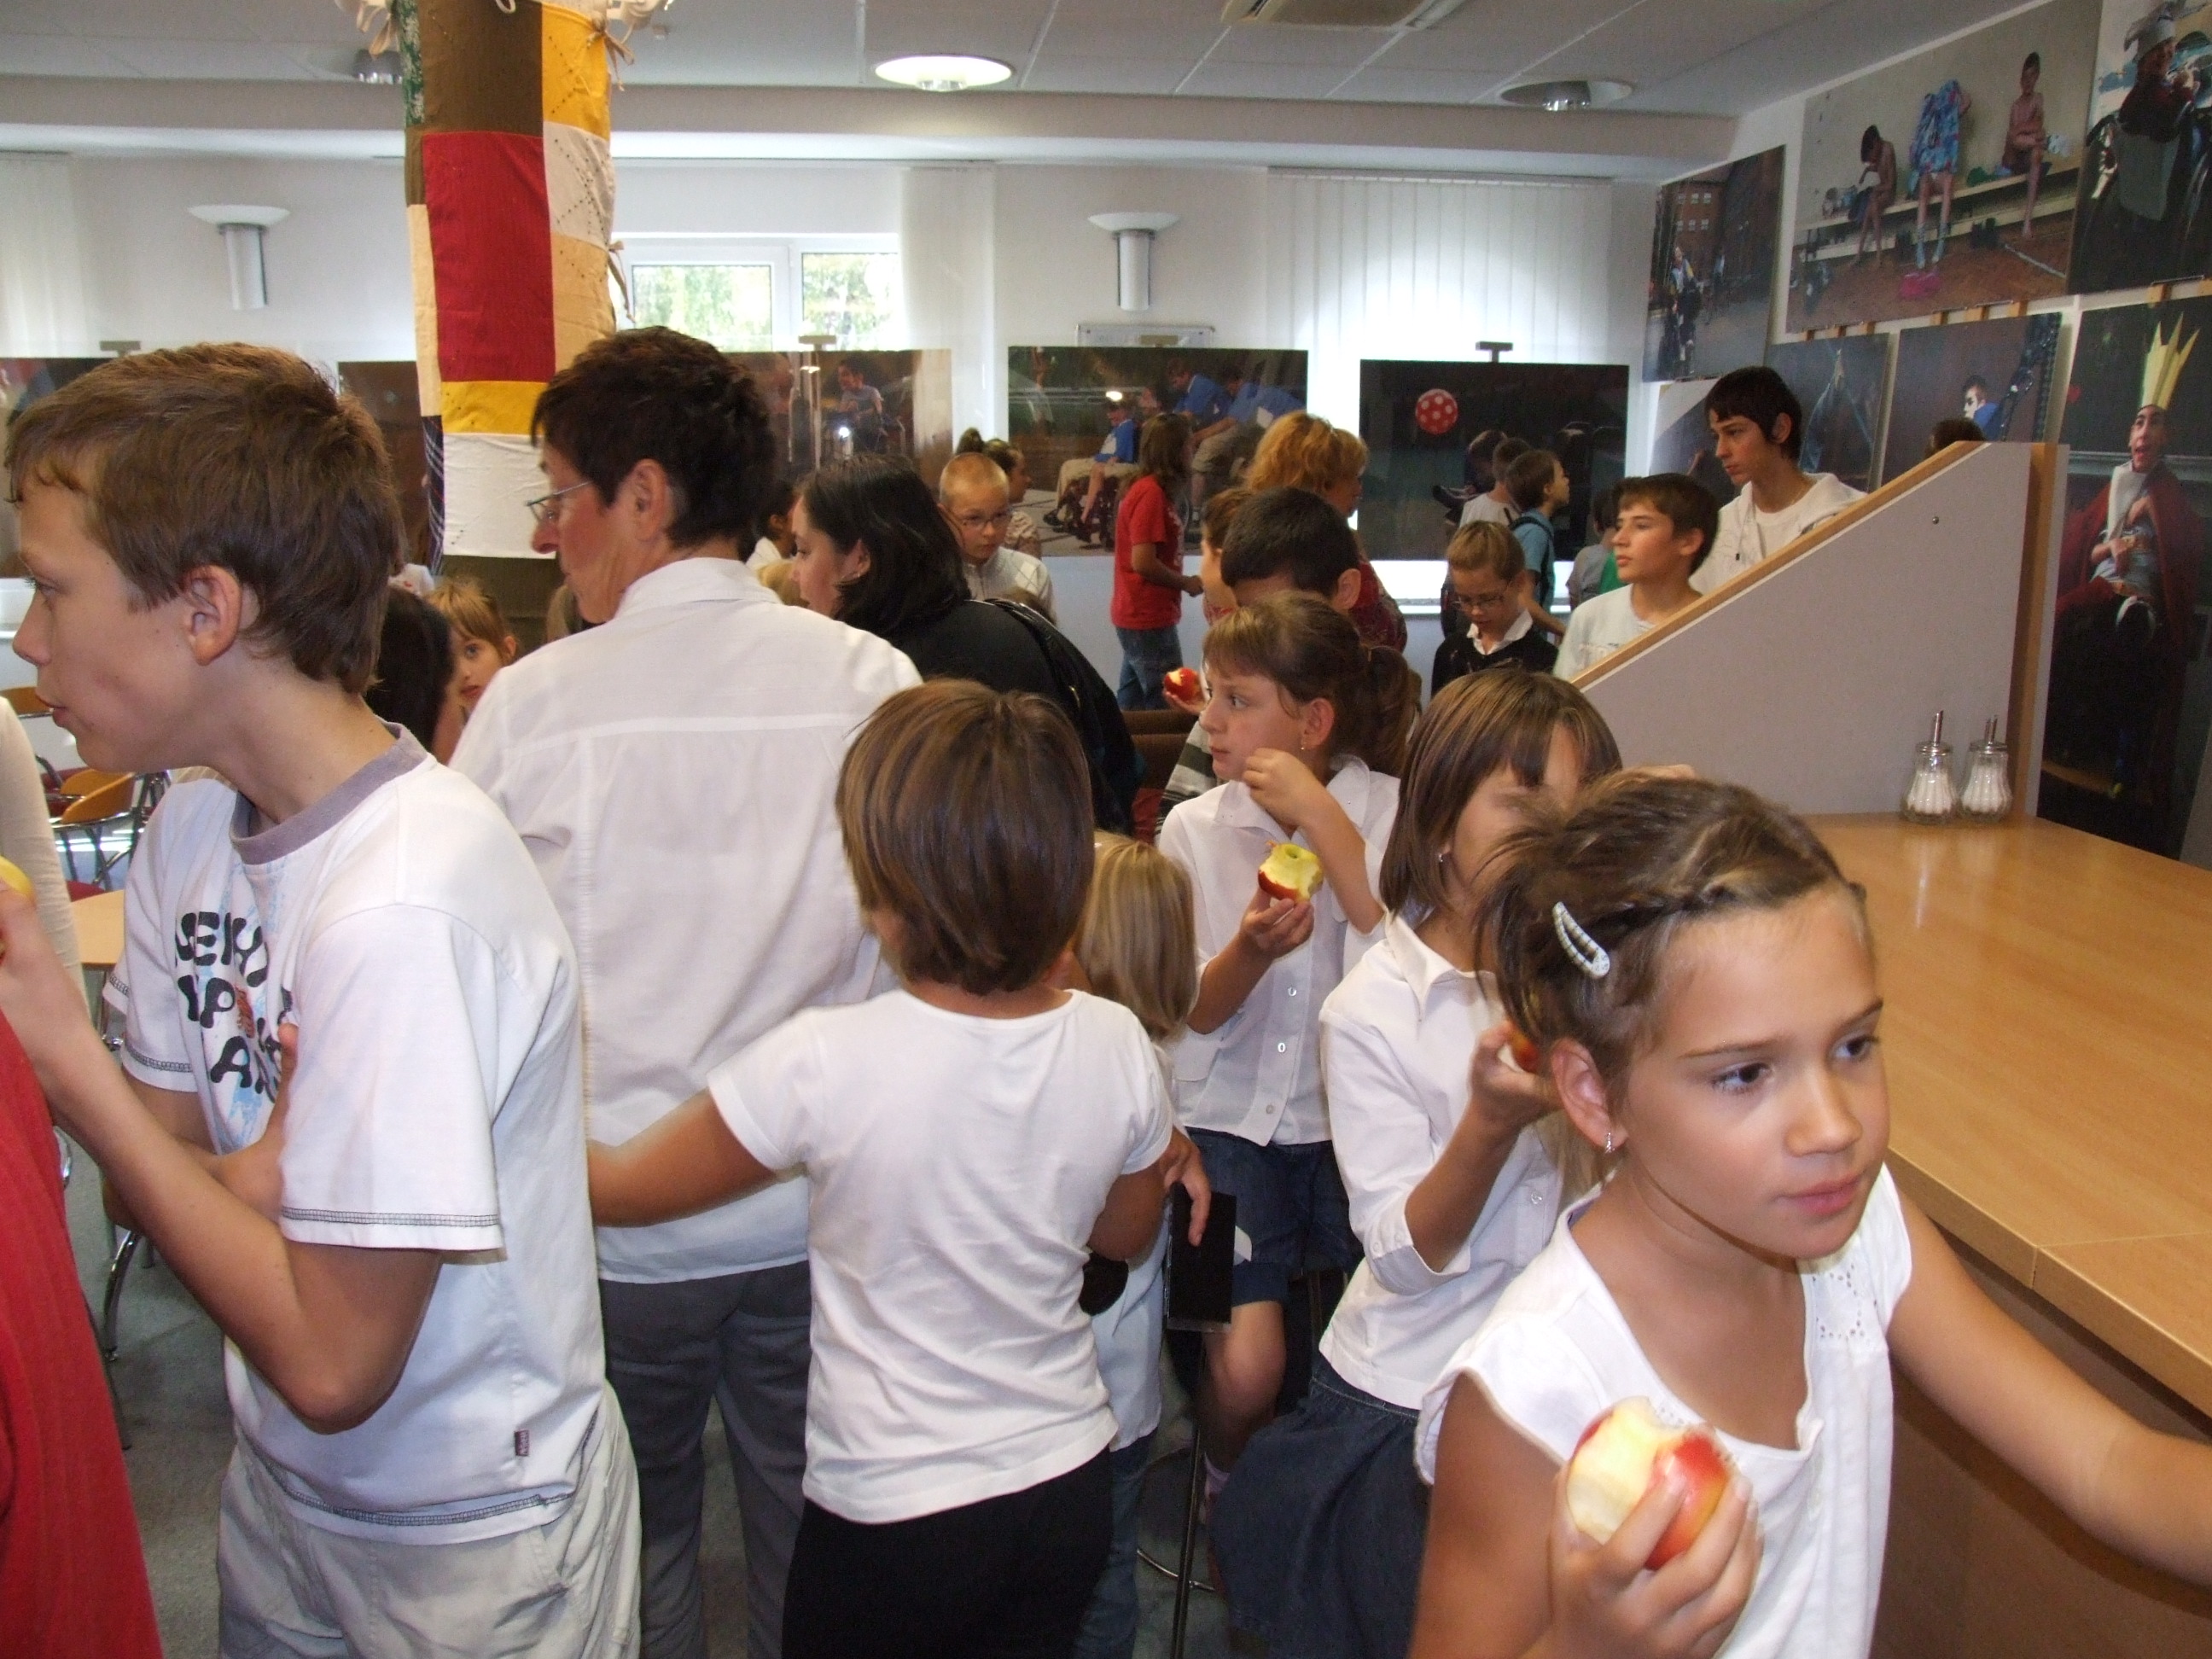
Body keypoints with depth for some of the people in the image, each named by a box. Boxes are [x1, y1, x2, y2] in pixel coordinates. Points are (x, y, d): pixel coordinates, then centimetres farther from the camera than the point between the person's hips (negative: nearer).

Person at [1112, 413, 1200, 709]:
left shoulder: (1147, 489, 12)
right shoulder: (1151, 493, -17)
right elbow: (1143, 562, -22)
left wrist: (1181, 582, 5)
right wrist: (1187, 583, -9)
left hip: (1140, 617, 10)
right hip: (1149, 619, -10)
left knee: (1131, 703, 14)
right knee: (1168, 707, -5)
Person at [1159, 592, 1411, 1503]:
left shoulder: (1388, 811, -1)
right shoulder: (1194, 828, 3)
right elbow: (1196, 1012, 3)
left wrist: (1323, 819, -17)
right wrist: (1251, 949, -19)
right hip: (1230, 1120, 0)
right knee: (1245, 1371, -17)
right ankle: (1229, 1494, 17)